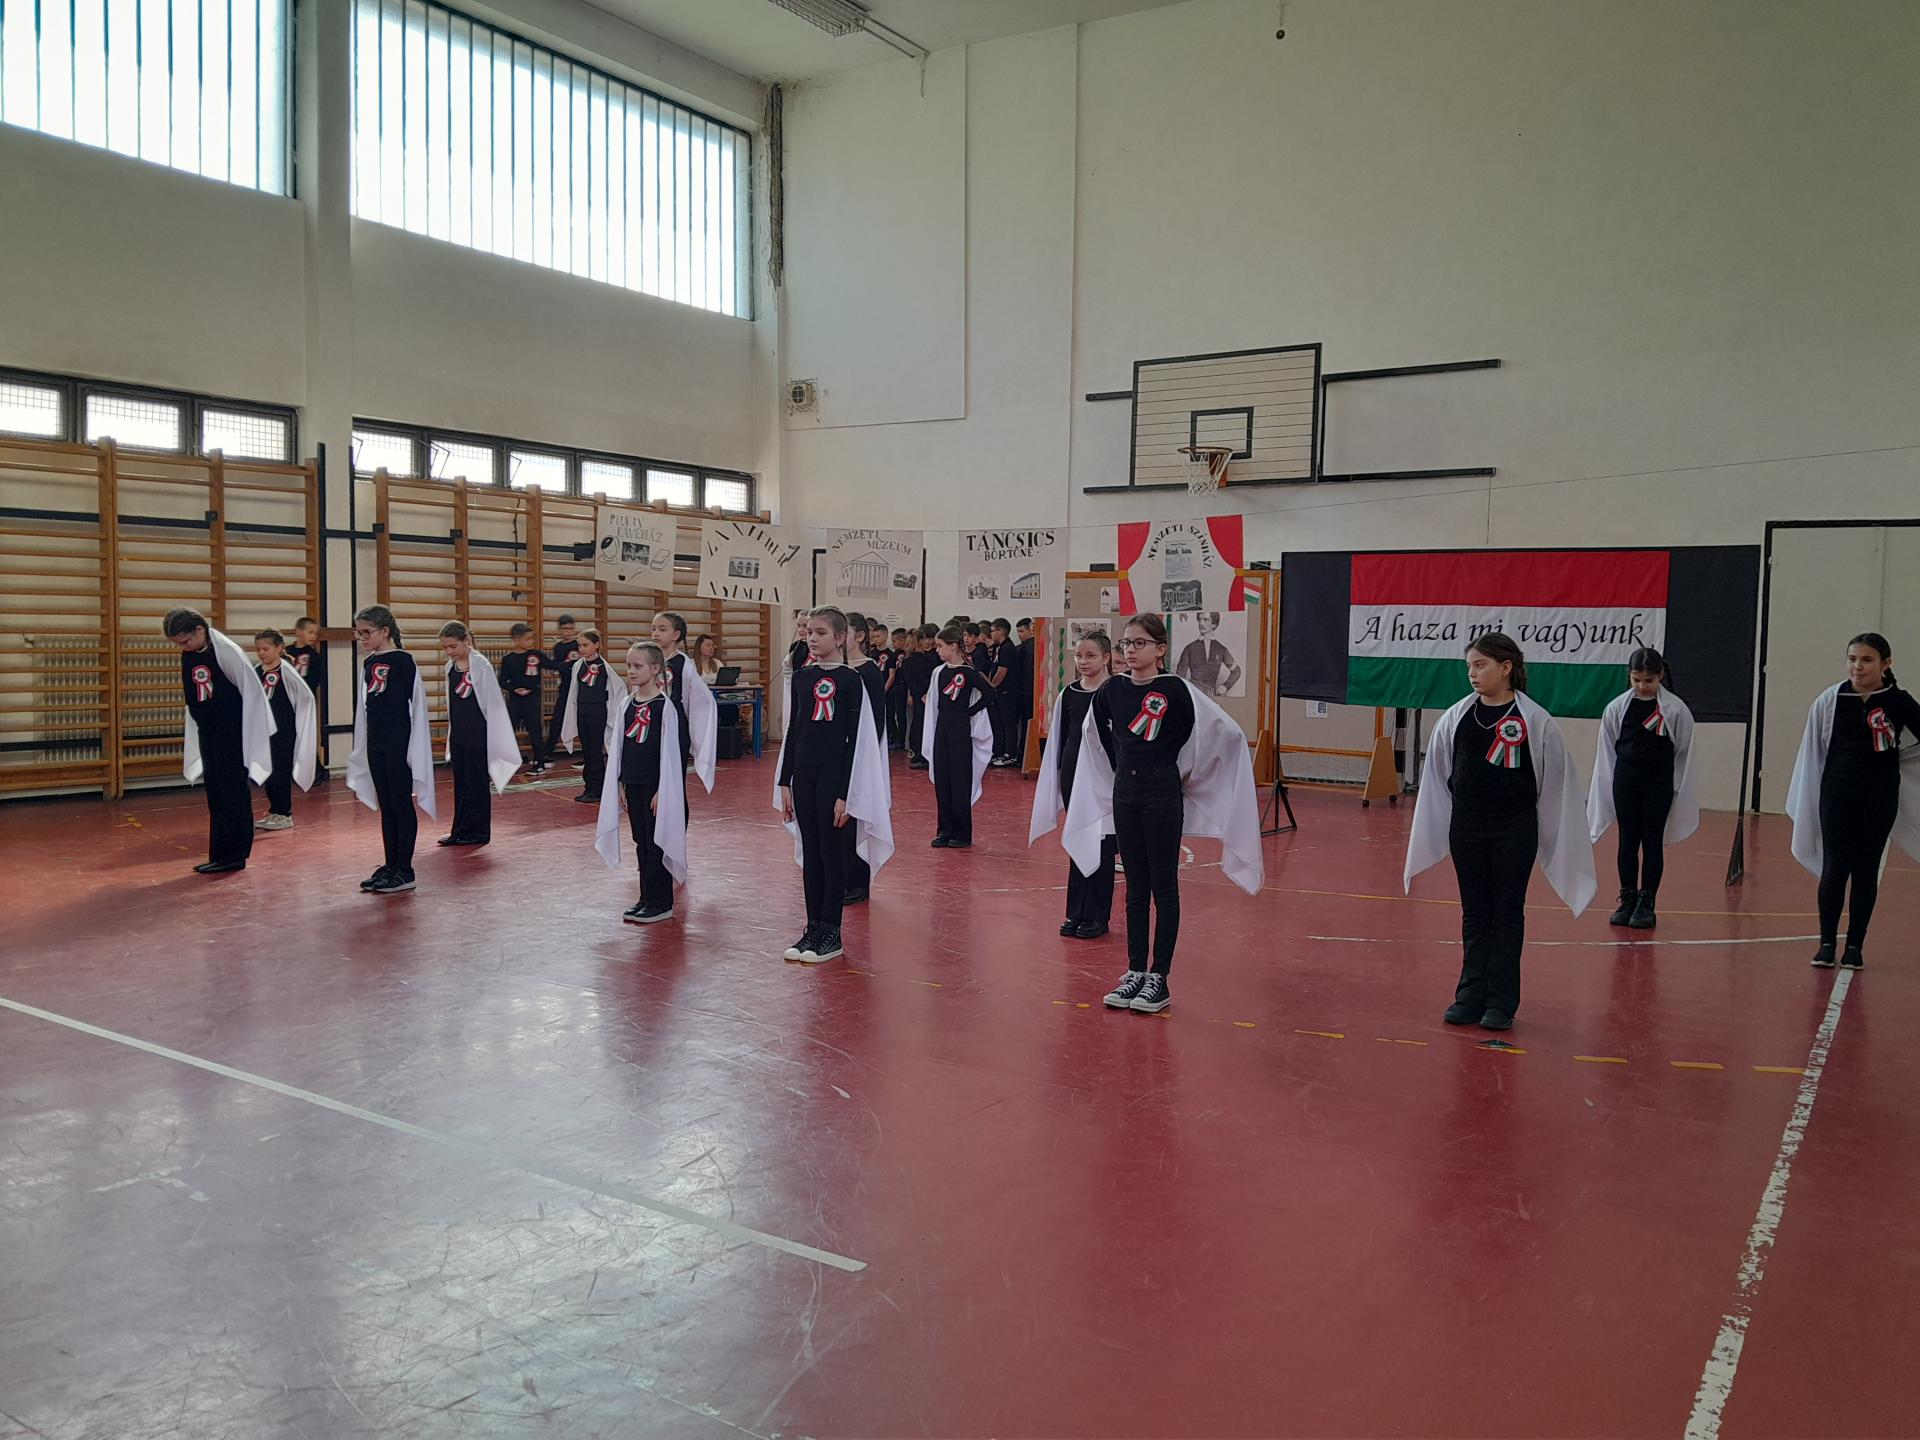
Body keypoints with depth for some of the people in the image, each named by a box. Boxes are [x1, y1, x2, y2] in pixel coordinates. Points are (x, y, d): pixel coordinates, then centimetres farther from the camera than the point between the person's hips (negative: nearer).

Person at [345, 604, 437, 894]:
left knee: (402, 805, -1)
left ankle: (404, 872, 5)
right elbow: (364, 705, 16)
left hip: (399, 743, -7)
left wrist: (413, 748, -12)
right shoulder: (368, 663, 10)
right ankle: (390, 867, 19)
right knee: (385, 807, 12)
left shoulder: (403, 661, -10)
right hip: (375, 743, 7)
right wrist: (361, 748, 16)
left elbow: (416, 705, -10)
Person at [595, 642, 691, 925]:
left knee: (657, 843, 1)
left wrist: (662, 790, -14)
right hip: (632, 784, 6)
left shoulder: (665, 707, -12)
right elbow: (617, 746, 12)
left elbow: (671, 751, -12)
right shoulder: (625, 705, 6)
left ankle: (660, 904, 9)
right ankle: (647, 898, 23)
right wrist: (619, 782, 9)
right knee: (641, 842, 13)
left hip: (656, 785, -6)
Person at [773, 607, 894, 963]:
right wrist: (784, 782, 8)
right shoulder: (801, 677, 7)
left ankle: (831, 933, 10)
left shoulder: (850, 681, -8)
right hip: (803, 772, 5)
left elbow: (856, 740, -10)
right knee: (810, 852, 10)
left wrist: (846, 794, -14)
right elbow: (792, 730, 11)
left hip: (835, 773, -5)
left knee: (831, 851, 1)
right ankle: (813, 928, 18)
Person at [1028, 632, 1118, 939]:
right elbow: (1060, 738, 12)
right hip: (1073, 772, 5)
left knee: (1100, 844, 3)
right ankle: (1076, 912, 20)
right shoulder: (1069, 694, 7)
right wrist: (1060, 777, 10)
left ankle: (1097, 916, 13)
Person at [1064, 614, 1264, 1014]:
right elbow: (1098, 732, 21)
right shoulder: (1112, 690, 2)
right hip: (1123, 791, 5)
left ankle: (1159, 978, 10)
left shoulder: (1174, 690, -12)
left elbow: (1225, 733, -12)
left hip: (1162, 793, -5)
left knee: (1163, 887, 3)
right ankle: (1135, 972, 19)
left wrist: (1186, 772, -3)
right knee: (1135, 888, 11)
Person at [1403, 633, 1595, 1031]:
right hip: (1466, 829, 3)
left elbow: (1555, 781, -2)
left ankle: (1501, 1003, 14)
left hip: (1515, 831, -3)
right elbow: (1438, 776, 10)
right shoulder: (1456, 717, 0)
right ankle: (1471, 997, 19)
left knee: (1508, 916, 6)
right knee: (1474, 915, 11)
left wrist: (1553, 836, 0)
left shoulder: (1535, 721, -9)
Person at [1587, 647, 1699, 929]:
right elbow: (1607, 750, 8)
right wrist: (1606, 787, 8)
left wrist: (1678, 791, 3)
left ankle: (1646, 904, 11)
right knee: (1627, 840, 7)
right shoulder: (1617, 707, -1)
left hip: (1659, 781, -2)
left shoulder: (1676, 709, -6)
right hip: (1625, 779, 2)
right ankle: (1627, 900, 17)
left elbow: (1684, 752, 2)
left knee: (1652, 841, 3)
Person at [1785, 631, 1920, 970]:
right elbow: (1812, 752, 2)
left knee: (1866, 872, 8)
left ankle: (1855, 945, 19)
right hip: (1836, 797, 0)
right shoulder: (1829, 701, -4)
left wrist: (1890, 758, -8)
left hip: (1879, 801, 0)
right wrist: (1805, 800, 4)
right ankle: (1827, 942, 16)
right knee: (1833, 869, 3)